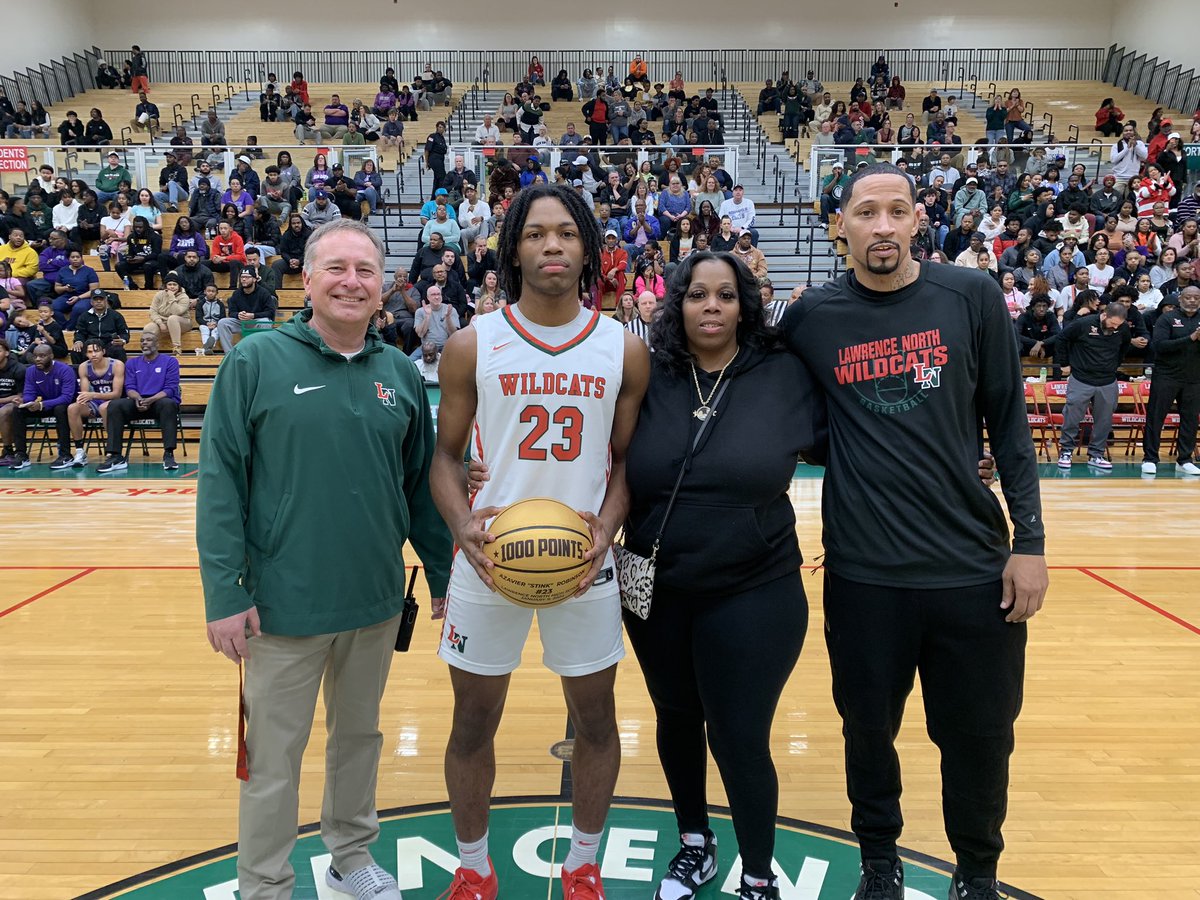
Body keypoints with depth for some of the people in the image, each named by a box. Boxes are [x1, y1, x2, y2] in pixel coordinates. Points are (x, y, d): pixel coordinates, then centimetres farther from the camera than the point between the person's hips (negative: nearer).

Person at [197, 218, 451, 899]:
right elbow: (220, 482, -8)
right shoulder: (258, 361, -7)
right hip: (284, 605, -3)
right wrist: (225, 593, -12)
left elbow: (421, 486, 8)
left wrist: (444, 577, 8)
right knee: (275, 759, 11)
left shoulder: (401, 374, 3)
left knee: (361, 735, 20)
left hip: (378, 602, 4)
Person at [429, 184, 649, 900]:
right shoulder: (472, 345, -3)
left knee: (596, 717, 13)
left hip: (585, 563, 1)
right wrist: (462, 525, -15)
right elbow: (445, 452, 2)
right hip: (488, 562, 0)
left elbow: (628, 459, 4)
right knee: (474, 721, 12)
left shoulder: (624, 349, -1)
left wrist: (608, 526, -13)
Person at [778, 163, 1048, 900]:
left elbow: (1009, 421, 2)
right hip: (863, 571, 0)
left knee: (980, 736, 13)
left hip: (973, 564, 0)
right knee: (869, 729, 14)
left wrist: (1030, 539, -1)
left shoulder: (973, 298, -1)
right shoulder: (812, 318, -1)